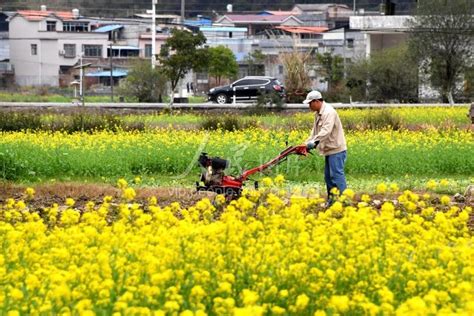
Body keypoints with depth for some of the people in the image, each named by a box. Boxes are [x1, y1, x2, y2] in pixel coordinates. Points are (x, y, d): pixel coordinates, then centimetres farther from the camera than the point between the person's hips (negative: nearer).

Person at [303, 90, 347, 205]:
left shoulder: (329, 112, -18)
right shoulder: (318, 114, 15)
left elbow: (326, 131, -30)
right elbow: (315, 131, 20)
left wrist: (315, 141, -36)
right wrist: (307, 143, 9)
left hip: (336, 150, -11)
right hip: (329, 150, 11)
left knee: (337, 175, -14)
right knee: (328, 177, 14)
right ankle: (331, 200, 20)